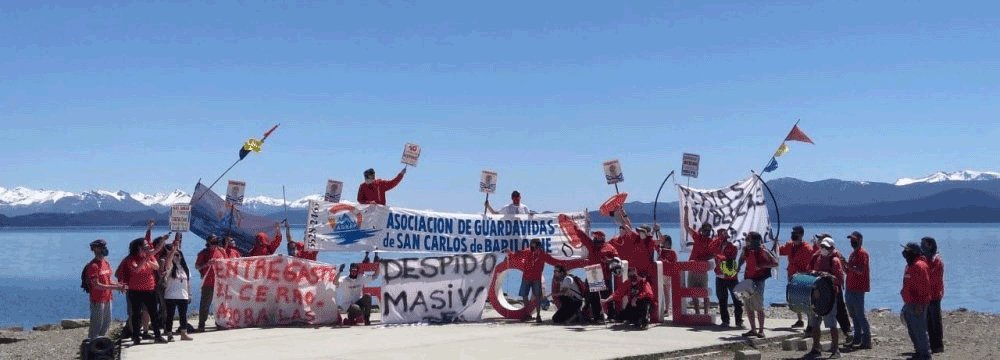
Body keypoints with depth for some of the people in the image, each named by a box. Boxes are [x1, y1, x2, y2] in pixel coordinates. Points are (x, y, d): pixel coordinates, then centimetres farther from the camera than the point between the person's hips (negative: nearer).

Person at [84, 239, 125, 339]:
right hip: (97, 300, -8)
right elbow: (96, 285, -21)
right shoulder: (93, 266, -16)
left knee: (107, 323, 16)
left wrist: (118, 285, -2)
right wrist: (114, 287, -24)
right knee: (97, 324, -3)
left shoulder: (106, 263, 10)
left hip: (107, 298, 8)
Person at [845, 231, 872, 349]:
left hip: (858, 289, -10)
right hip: (850, 288, 10)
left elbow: (861, 270, -21)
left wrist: (847, 264, -25)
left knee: (860, 315, -8)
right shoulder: (853, 253, 18)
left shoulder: (862, 253, -10)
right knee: (853, 315, 12)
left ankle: (866, 341, -5)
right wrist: (844, 264, 4)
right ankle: (857, 339, 19)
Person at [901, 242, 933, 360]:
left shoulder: (919, 266, -17)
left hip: (917, 305, -10)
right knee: (912, 329, 16)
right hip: (910, 304, 10)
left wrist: (920, 304, -24)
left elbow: (924, 286, -22)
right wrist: (907, 303, 21)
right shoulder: (911, 265, 15)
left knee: (919, 329, -6)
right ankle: (919, 350, 25)